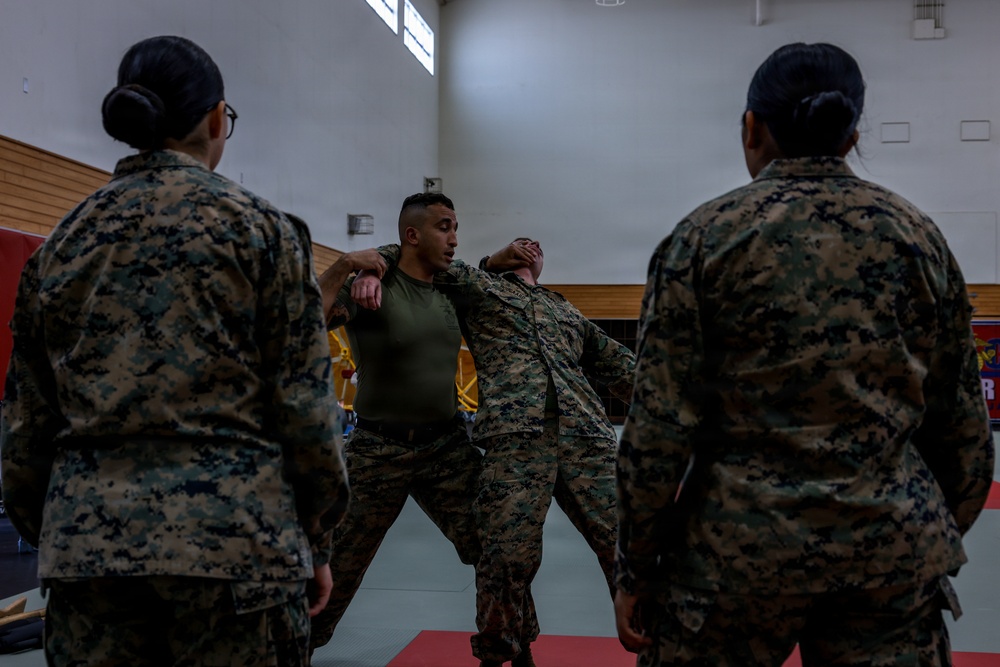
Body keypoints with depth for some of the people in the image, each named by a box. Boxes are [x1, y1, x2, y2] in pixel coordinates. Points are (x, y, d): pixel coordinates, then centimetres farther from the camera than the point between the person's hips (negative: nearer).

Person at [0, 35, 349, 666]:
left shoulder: (66, 238, 10)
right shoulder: (258, 225, -1)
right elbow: (303, 401, -4)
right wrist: (316, 543, 4)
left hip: (86, 539, 4)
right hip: (233, 539, -4)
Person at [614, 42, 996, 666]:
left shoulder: (705, 236, -6)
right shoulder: (918, 234, 3)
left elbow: (660, 426, -9)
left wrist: (636, 573, 0)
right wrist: (941, 539, 21)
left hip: (741, 547, -2)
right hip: (898, 546, 3)